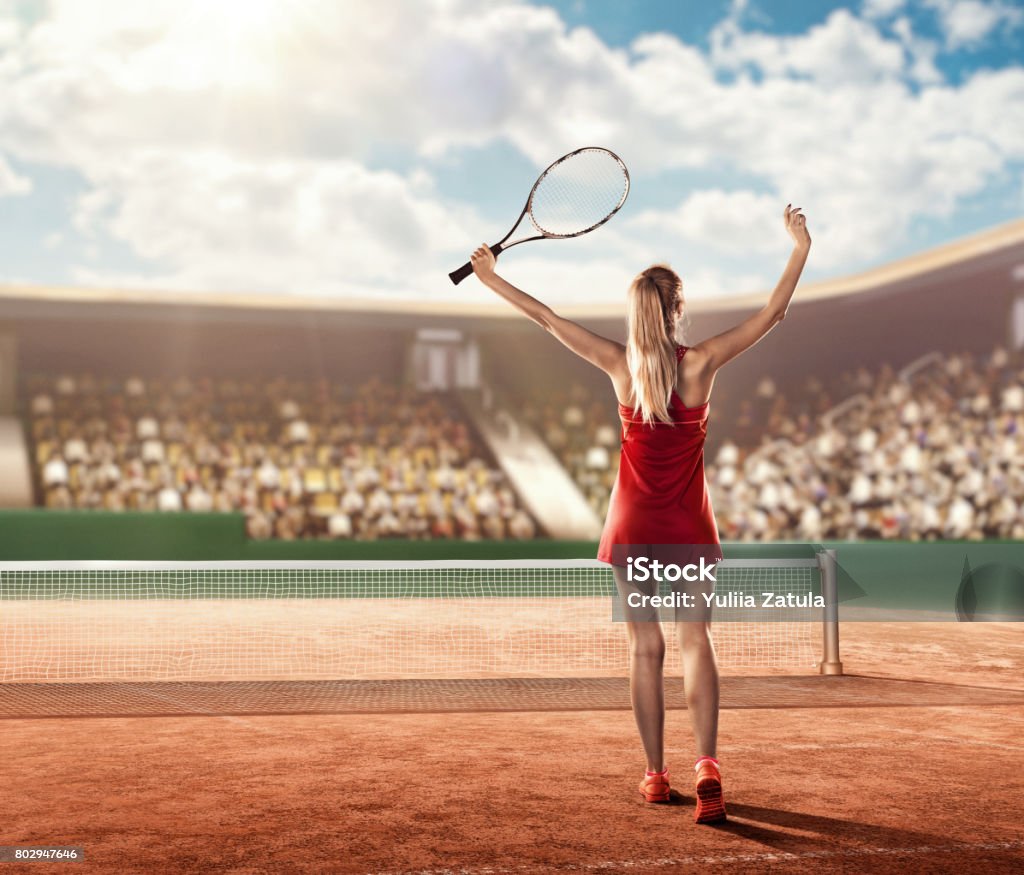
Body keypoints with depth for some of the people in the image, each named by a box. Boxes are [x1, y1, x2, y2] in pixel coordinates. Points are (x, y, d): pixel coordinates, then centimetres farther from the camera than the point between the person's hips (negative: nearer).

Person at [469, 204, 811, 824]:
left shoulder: (621, 366, -8)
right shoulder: (701, 364, -11)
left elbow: (548, 318, -2)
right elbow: (774, 313, -5)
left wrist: (491, 276, 7)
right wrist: (801, 248, 4)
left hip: (634, 525, 1)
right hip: (689, 527, -1)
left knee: (646, 648, 7)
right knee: (697, 641, 2)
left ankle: (656, 775, 12)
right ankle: (707, 764, -14)